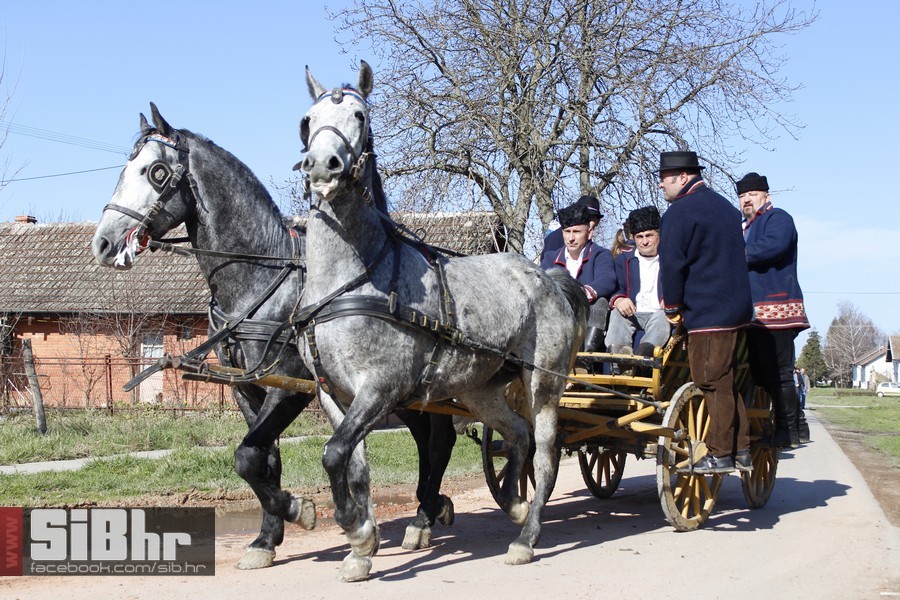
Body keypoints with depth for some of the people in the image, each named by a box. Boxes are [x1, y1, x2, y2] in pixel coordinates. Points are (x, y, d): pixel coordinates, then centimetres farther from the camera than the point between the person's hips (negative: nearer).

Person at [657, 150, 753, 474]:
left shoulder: (680, 212, -10)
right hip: (737, 307, 9)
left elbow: (671, 264, -14)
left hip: (707, 313, -9)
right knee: (727, 381, 13)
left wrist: (672, 306, -1)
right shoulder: (726, 207, 18)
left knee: (712, 383, -5)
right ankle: (741, 449, 16)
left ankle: (720, 454, -1)